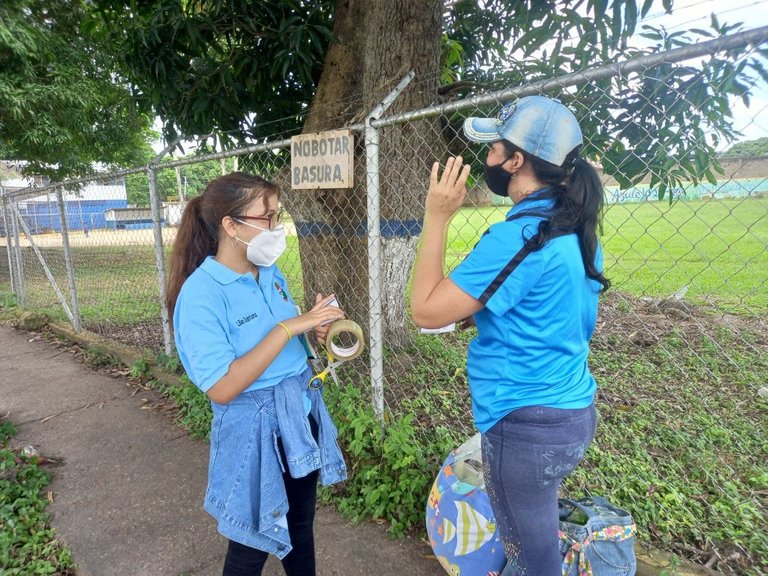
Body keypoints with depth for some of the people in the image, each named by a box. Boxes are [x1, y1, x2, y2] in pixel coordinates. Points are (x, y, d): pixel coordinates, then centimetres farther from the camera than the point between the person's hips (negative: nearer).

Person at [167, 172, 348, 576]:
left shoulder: (271, 274, 0)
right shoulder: (201, 293, -21)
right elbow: (221, 389, -27)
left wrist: (314, 329, -9)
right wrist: (288, 328, -29)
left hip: (302, 415, 7)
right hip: (255, 429, -6)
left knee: (300, 524, 24)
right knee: (252, 542, 16)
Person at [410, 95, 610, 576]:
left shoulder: (519, 236, -25)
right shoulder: (574, 229, 3)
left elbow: (426, 310, -21)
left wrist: (437, 218, -16)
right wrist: (472, 309, 6)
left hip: (528, 426, -9)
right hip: (574, 411, 9)